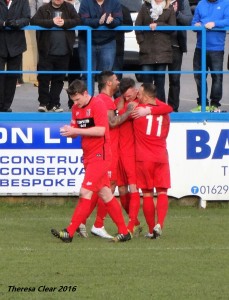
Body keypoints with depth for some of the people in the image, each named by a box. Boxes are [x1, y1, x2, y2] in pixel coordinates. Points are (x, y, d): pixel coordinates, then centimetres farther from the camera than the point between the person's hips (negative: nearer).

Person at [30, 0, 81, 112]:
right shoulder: (44, 9, 2)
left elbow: (77, 20, -1)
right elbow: (34, 21, -9)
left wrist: (65, 23, -17)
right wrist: (52, 22, -16)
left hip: (63, 52, 1)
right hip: (47, 51, -1)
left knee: (59, 78, 7)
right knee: (44, 78, -2)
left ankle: (54, 103, 15)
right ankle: (43, 103, 7)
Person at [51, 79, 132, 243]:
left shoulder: (98, 104, -13)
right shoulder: (76, 108, 12)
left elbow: (101, 130, -21)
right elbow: (75, 131, 14)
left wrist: (76, 131, -23)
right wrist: (69, 132, -10)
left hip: (100, 155, -9)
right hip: (89, 156, 9)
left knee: (85, 192, -13)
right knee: (105, 194, 10)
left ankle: (70, 232, -17)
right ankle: (124, 232, 16)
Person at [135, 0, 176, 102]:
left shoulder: (169, 10, 10)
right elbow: (137, 25, 9)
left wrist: (157, 25, -11)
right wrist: (141, 42, -1)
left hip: (162, 51, -1)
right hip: (147, 51, 1)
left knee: (160, 82, -1)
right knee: (146, 80, -4)